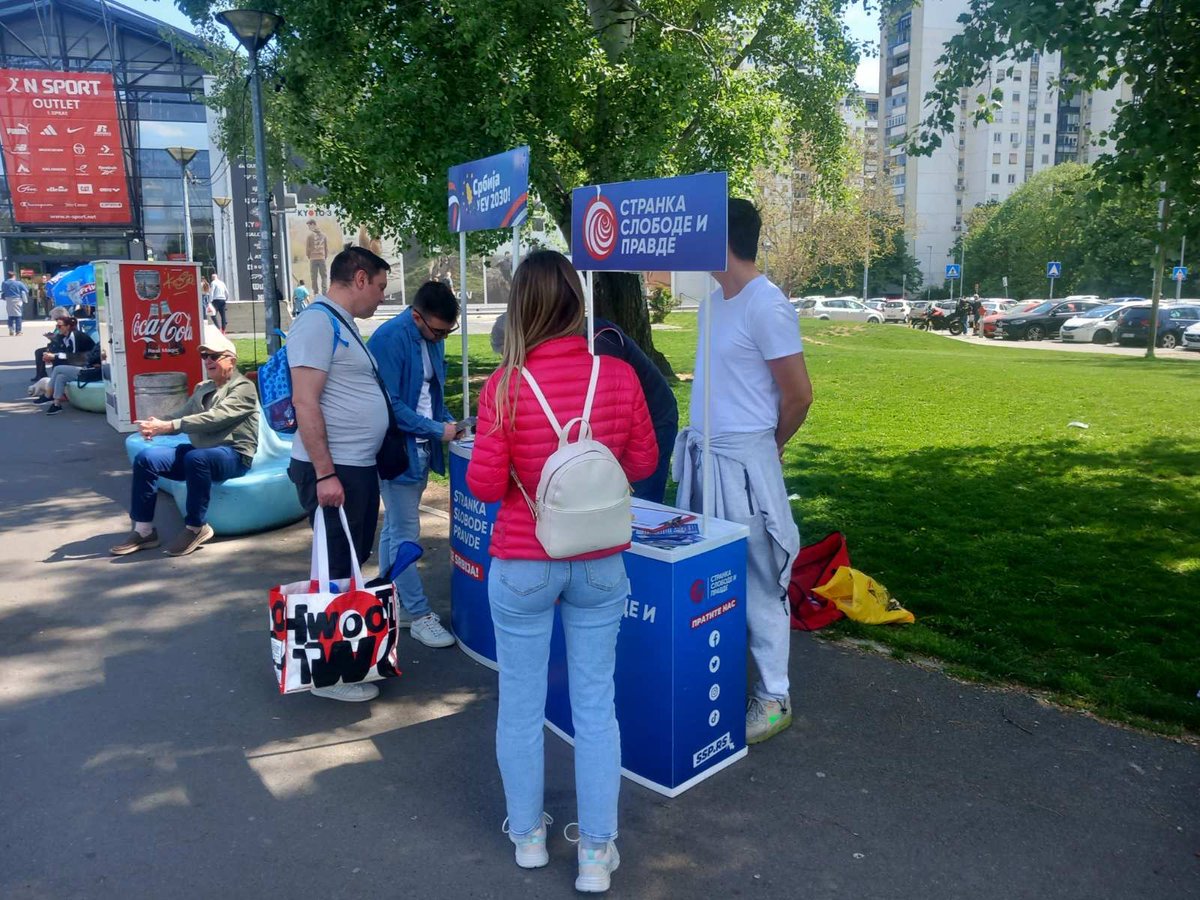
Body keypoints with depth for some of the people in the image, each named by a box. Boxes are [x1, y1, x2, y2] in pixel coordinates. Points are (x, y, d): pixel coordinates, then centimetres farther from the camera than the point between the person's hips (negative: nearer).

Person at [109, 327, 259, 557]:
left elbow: (214, 418, -20)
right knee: (146, 458, -11)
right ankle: (144, 530, -6)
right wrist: (158, 423, -15)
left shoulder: (243, 387, -6)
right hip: (200, 451, 8)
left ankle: (196, 527, -21)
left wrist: (169, 426, -28)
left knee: (196, 458, -38)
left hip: (233, 455, -8)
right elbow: (182, 415, 9)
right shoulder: (202, 388, 20)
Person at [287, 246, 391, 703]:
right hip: (333, 470, -10)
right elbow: (305, 403, -22)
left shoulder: (343, 325, 15)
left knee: (354, 563, 18)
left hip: (359, 467, 10)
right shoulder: (318, 322, -15)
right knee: (336, 571, 0)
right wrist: (324, 473, -24)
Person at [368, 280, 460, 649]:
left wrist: (449, 420, 1)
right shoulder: (390, 339, -18)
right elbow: (389, 404, -21)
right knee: (405, 532, -2)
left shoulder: (432, 338, 7)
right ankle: (419, 615, 7)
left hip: (421, 449, 8)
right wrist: (437, 429, -18)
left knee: (395, 529, 16)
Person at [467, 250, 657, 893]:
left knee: (521, 704, 17)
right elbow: (643, 463, 2)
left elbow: (485, 486, -13)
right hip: (600, 564, 2)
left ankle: (527, 835, 36)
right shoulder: (618, 376, -9)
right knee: (595, 706, 14)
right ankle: (596, 853, 26)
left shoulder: (506, 385, -16)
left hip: (521, 566, -2)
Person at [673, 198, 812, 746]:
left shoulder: (766, 305, -15)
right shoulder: (714, 301, 10)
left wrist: (768, 447, 3)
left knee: (757, 583, 2)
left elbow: (799, 395, -11)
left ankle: (773, 697, 16)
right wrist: (704, 439, 16)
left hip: (742, 463, -8)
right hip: (701, 455, 8)